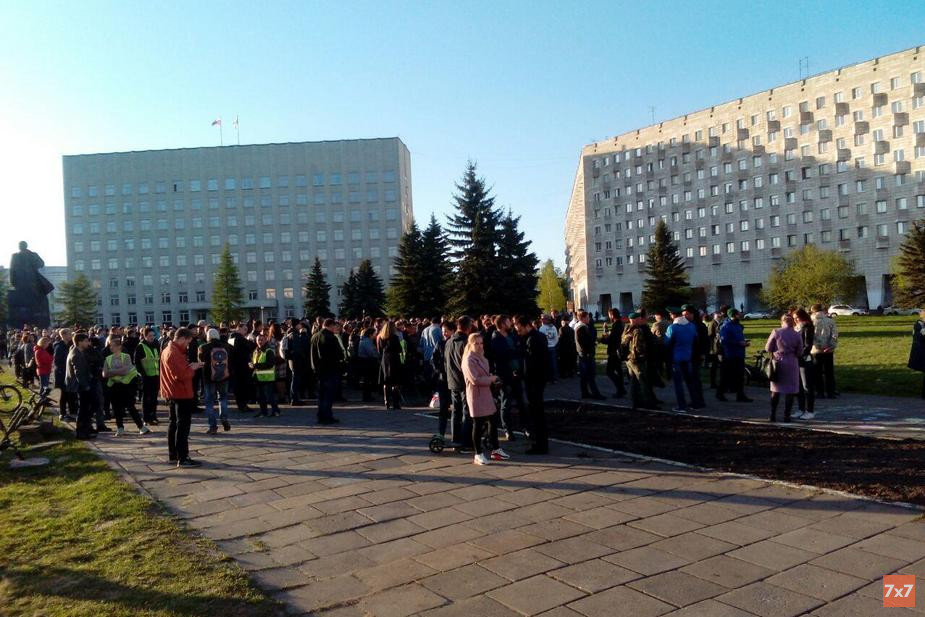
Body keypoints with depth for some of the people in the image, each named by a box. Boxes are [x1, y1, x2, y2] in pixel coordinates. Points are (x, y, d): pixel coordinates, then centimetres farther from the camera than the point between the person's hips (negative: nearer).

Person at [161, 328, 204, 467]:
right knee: (183, 426, -7)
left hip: (173, 393, 11)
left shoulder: (167, 350, 13)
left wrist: (189, 367, 2)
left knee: (174, 424, 16)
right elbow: (181, 375, -25)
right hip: (182, 394, -11)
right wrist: (192, 368, -11)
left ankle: (172, 455, 25)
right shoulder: (175, 353, -20)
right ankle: (182, 459, -6)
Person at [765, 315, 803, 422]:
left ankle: (773, 415, 10)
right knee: (790, 391, 7)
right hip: (792, 364, 0)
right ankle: (786, 416, 6)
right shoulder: (797, 335, -4)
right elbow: (799, 352, 0)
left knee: (775, 390, 11)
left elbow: (768, 348, -5)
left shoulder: (776, 332, -8)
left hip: (777, 362, 0)